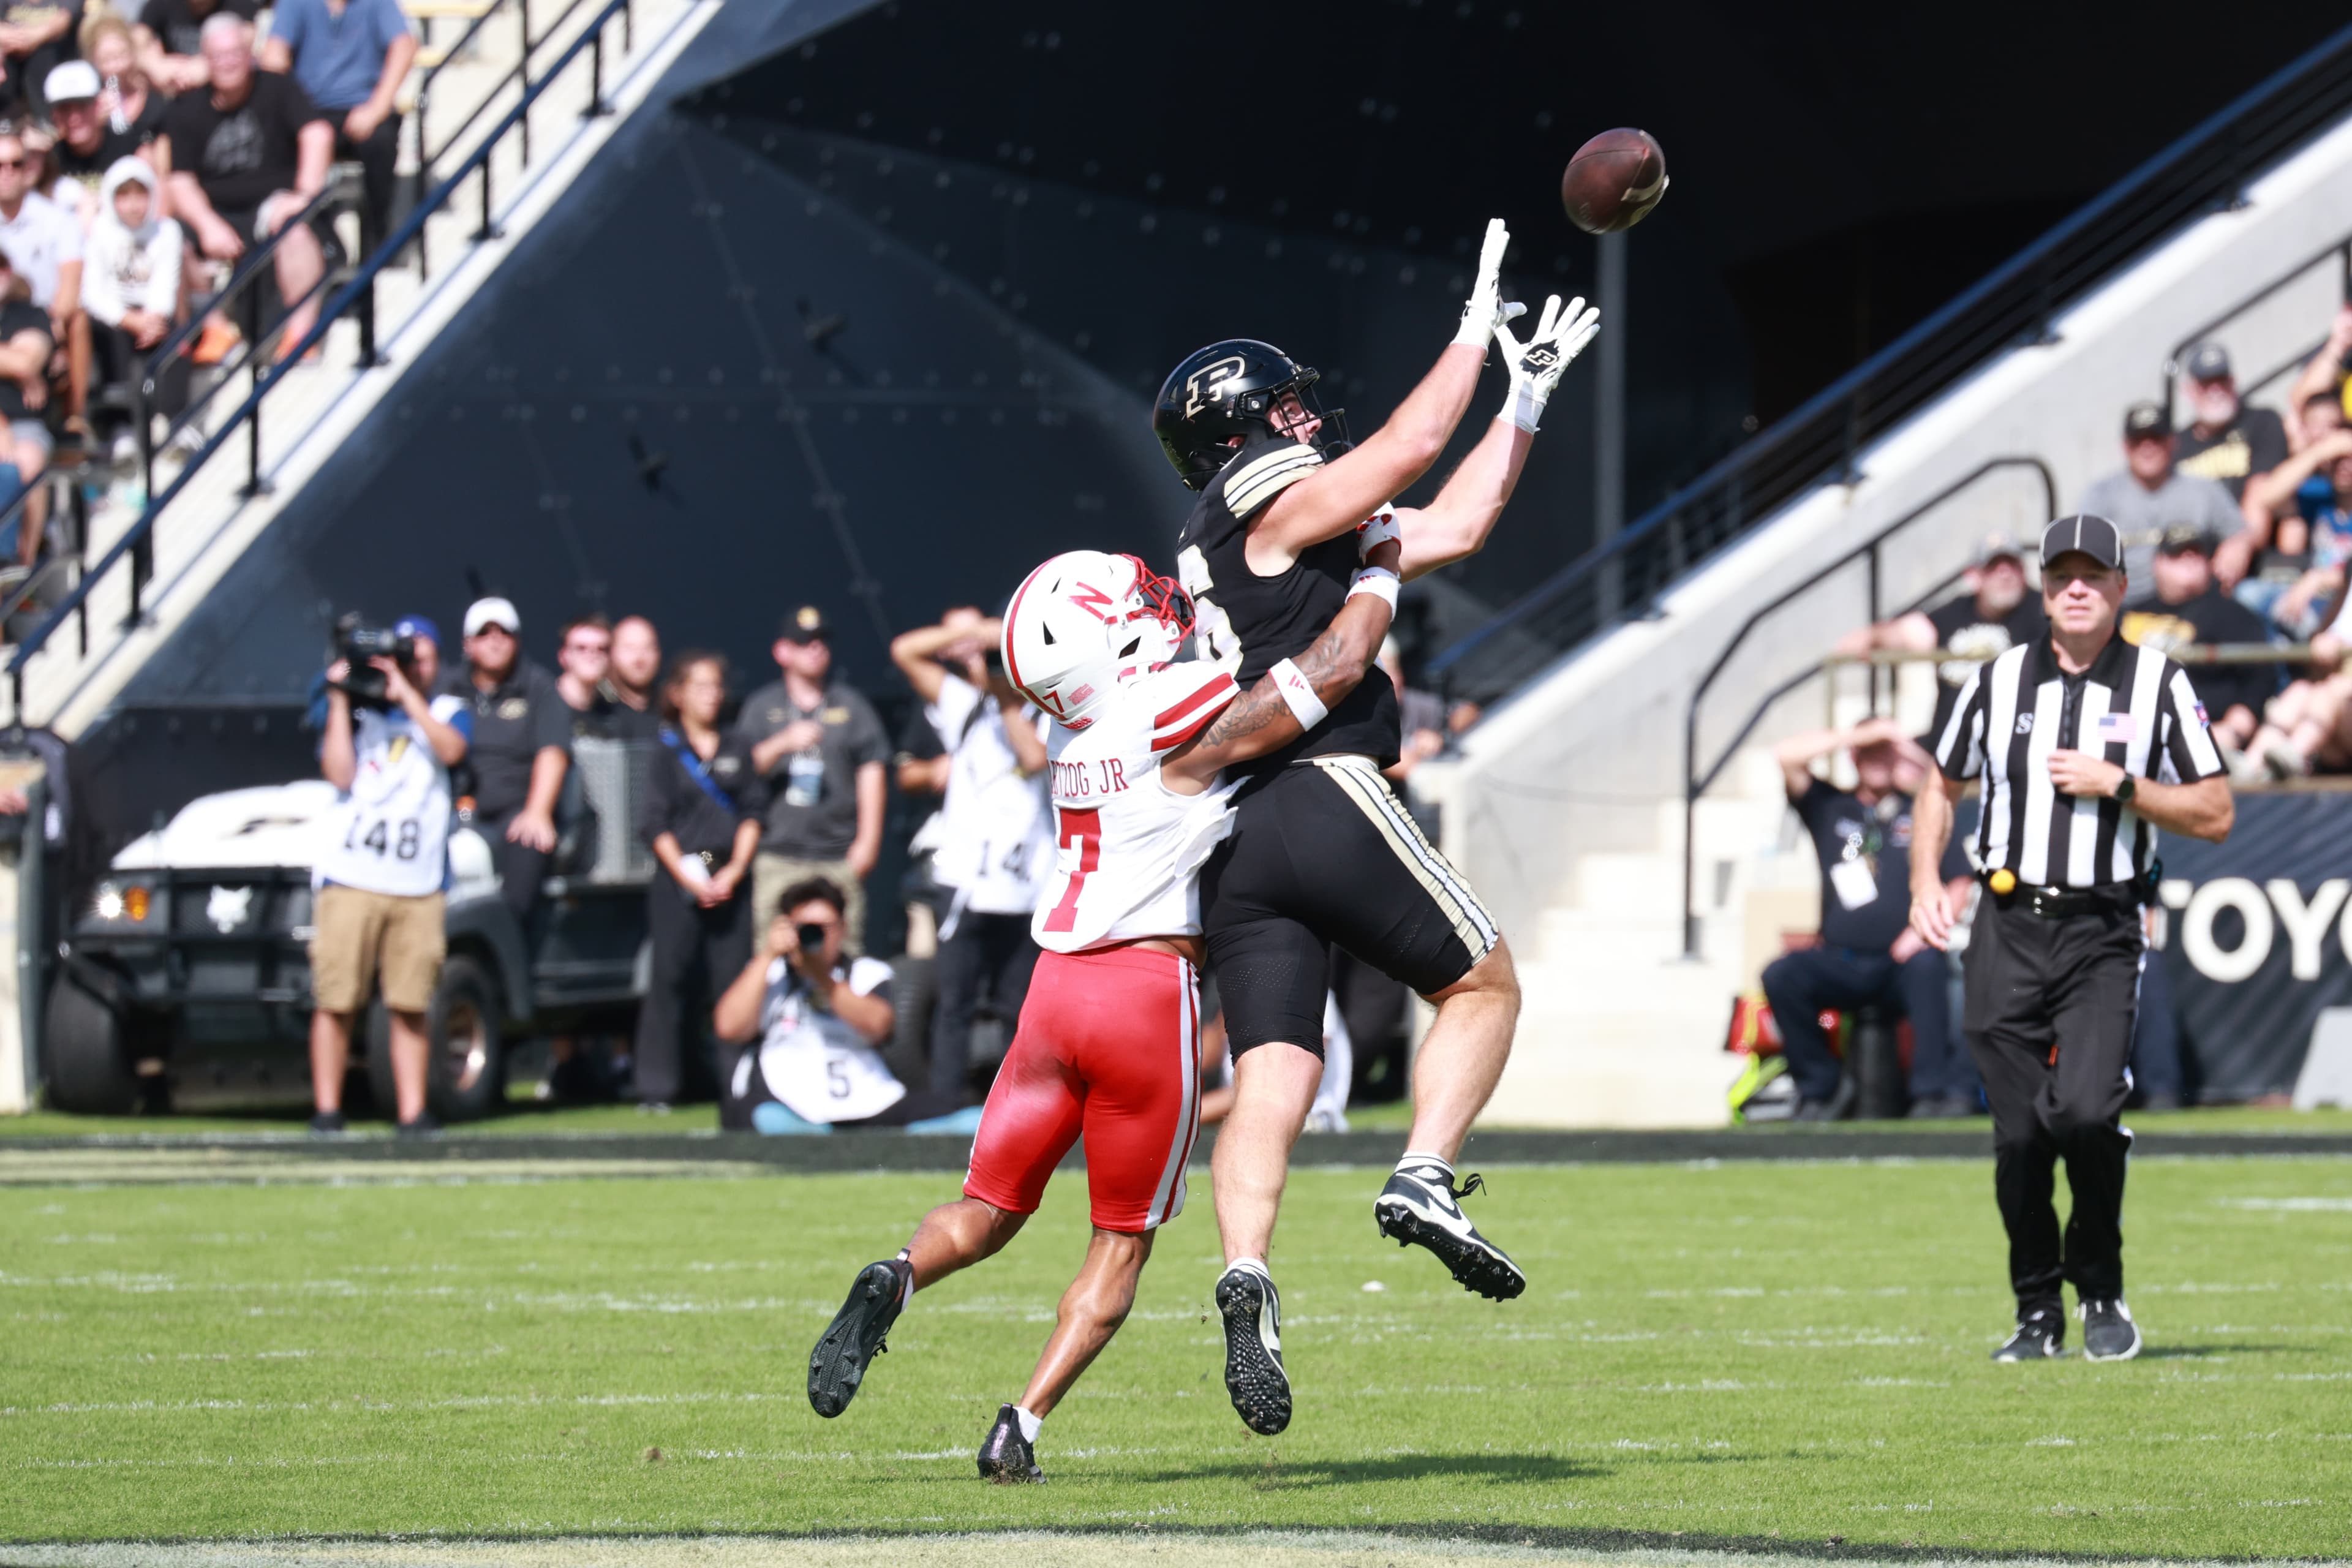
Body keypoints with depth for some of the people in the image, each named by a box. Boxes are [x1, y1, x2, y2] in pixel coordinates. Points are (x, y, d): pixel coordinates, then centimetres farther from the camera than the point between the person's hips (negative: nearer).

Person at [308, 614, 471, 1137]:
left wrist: (406, 694, -10)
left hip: (418, 884, 1)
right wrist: (339, 701, -2)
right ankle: (327, 1110, -3)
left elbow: (451, 749, -8)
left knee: (411, 1005, -2)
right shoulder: (357, 710, 13)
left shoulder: (447, 712, 14)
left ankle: (413, 1112, 1)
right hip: (349, 877, -1)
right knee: (335, 1001, -5)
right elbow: (339, 774, -1)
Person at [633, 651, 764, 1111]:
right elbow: (653, 823, 0)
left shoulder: (736, 753, 14)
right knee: (671, 979, -6)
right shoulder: (666, 753, 5)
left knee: (732, 981, -2)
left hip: (730, 880, 3)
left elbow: (752, 813, 10)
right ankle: (657, 1086, -4)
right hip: (678, 878, -3)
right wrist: (686, 874, -9)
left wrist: (735, 871, -4)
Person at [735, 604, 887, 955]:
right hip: (779, 856, -1)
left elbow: (871, 773, 11)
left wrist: (868, 840, 3)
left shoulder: (850, 703, 14)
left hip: (841, 856, 1)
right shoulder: (761, 706, 13)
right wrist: (784, 743, -14)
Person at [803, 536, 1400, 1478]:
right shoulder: (1180, 721, -10)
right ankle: (1021, 1428, -2)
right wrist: (1382, 569, 3)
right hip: (1150, 994, -5)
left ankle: (896, 1280, -16)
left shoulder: (1075, 737, 10)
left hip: (1056, 993, 5)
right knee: (1122, 1242, 9)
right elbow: (1336, 668, -12)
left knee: (986, 1214, 16)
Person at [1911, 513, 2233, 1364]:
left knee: (2086, 1111, -20)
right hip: (2008, 932, 2)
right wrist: (1925, 882, 5)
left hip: (2103, 935, -2)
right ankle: (2037, 1313, 15)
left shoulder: (2159, 684, 3)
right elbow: (1941, 786, 21)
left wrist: (2117, 784, -11)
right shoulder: (1998, 681, 9)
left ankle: (2101, 1293, 1)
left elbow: (2215, 814, 1)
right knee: (2019, 1135, -1)